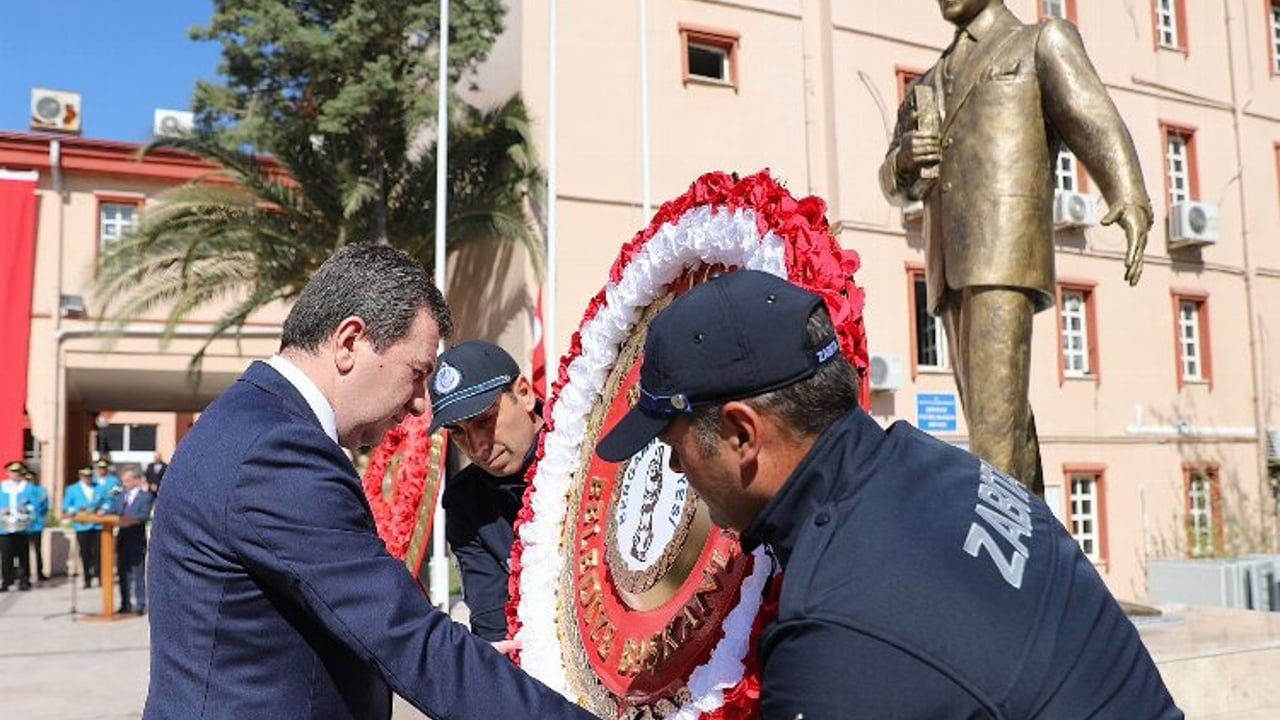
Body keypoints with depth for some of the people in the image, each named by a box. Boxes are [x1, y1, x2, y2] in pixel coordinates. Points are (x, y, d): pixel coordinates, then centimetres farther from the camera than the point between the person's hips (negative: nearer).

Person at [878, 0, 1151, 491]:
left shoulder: (1043, 42, 12)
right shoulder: (931, 84, 29)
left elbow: (1097, 124, -5)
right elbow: (897, 187, 24)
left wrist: (1132, 202, -24)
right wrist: (905, 158, -1)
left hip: (1007, 252, -6)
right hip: (949, 269, 6)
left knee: (996, 406, -17)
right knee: (991, 414, 5)